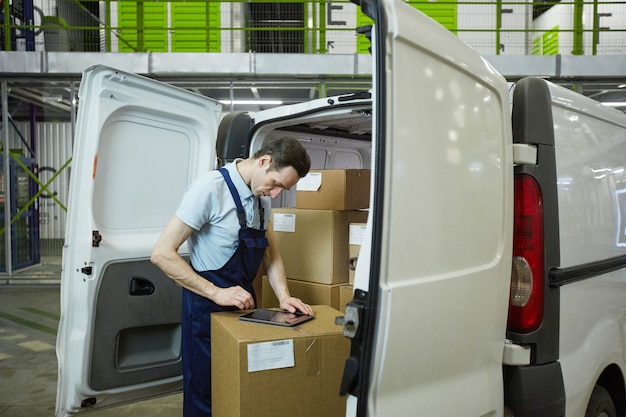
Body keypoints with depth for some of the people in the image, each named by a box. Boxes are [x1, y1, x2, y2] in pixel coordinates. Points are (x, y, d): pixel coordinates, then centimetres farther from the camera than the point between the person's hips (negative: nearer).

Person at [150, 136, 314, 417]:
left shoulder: (262, 196, 3)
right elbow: (162, 253, -21)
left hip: (243, 299, 7)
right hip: (208, 305, -7)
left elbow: (269, 250, 12)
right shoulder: (210, 187, -20)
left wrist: (283, 296, -4)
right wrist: (216, 293, -24)